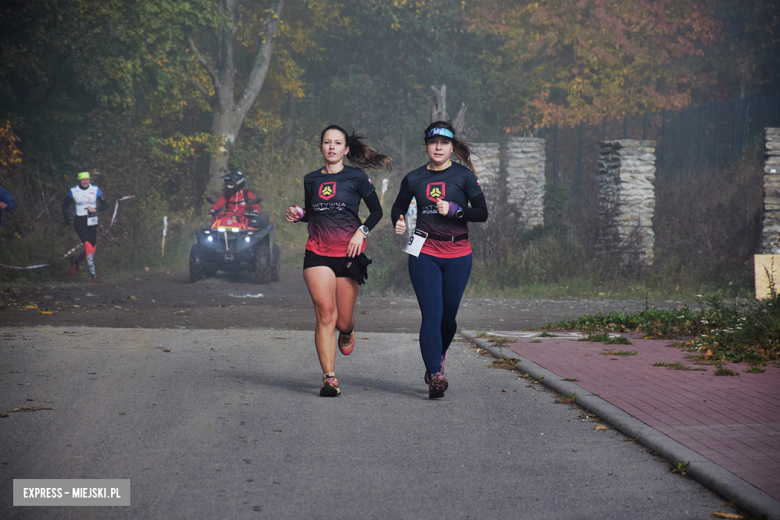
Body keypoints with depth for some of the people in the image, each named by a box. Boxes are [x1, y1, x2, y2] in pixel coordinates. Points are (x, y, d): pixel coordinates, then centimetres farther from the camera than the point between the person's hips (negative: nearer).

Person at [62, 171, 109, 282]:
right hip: (79, 221, -3)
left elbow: (105, 205, 0)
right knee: (89, 246, -17)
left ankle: (76, 260, 36)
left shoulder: (95, 189, 0)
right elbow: (65, 206, 8)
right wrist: (67, 220, -4)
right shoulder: (73, 191, -3)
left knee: (92, 247, 5)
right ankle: (93, 274, -15)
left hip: (92, 221, 3)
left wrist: (96, 209, -19)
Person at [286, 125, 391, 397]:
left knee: (343, 320, 3)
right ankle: (329, 378, -13)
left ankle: (347, 333, 43)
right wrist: (298, 214, 2)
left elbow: (376, 210, 6)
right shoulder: (311, 179, 11)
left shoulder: (356, 177, 2)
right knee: (325, 315, -13)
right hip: (318, 253, 1)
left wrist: (362, 231, -9)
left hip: (349, 253, -1)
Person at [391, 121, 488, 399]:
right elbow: (398, 207, 21)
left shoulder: (464, 175, 2)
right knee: (431, 315, -11)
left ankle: (438, 358, 35)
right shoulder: (414, 178, 7)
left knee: (449, 316, 6)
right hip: (424, 253, 0)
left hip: (457, 253, 0)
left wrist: (454, 210, -15)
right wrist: (398, 223, -1)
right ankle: (435, 376, -15)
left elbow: (482, 213, 0)